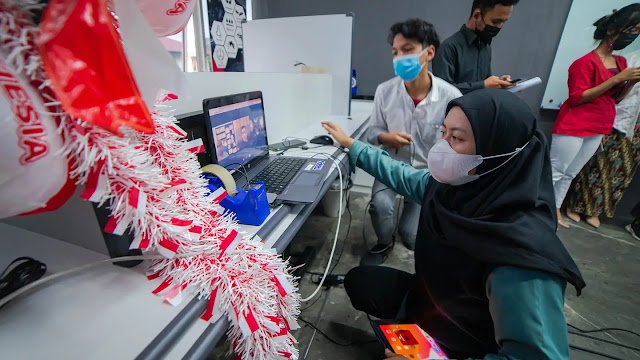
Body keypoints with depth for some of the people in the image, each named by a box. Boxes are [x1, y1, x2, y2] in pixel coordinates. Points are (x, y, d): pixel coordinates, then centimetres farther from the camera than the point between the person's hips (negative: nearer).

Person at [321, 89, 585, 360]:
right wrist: (350, 144, 6)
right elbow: (402, 177, 0)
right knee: (357, 280, 8)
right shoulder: (451, 184, -18)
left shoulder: (522, 257, -38)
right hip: (435, 296, 6)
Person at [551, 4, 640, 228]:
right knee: (555, 172, -4)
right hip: (574, 127, -8)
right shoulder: (586, 62, -11)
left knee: (570, 173, 14)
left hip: (598, 129, 8)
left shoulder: (621, 62, 13)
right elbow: (576, 97, -18)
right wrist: (617, 78, -20)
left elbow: (615, 98, 17)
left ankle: (555, 210, 24)